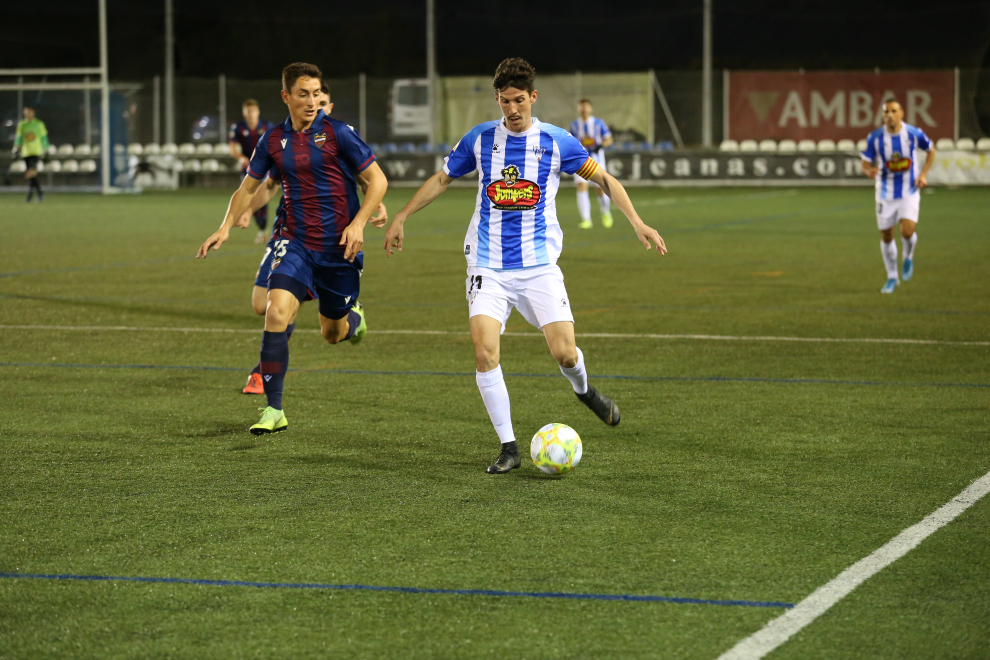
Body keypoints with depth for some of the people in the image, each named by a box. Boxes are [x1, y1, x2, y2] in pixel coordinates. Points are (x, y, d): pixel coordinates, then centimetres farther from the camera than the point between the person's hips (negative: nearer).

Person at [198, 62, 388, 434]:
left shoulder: (337, 133, -8)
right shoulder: (273, 140, 3)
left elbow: (377, 180, -4)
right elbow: (248, 188, 15)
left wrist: (358, 224, -17)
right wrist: (226, 227, 0)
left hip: (338, 246, -2)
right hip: (294, 242, 2)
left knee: (333, 333, 10)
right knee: (276, 312, -21)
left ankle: (353, 317, 51)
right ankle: (273, 411, -14)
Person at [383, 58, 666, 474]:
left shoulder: (555, 141, 0)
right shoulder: (480, 139, 4)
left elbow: (603, 179, 5)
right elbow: (442, 179, 18)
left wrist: (637, 223, -7)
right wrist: (401, 218, 18)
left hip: (538, 265, -1)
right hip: (487, 265, 1)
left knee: (564, 352, -10)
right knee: (484, 353, -16)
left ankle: (582, 389, 28)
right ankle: (508, 448, -4)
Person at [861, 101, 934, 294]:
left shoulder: (914, 134, -10)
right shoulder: (875, 138, -10)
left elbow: (931, 150, 9)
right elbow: (865, 163, -3)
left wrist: (923, 174, -2)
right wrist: (869, 171, -28)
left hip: (909, 192, -1)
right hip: (886, 194, 1)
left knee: (907, 231, -20)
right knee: (886, 237, 6)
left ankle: (908, 258, 14)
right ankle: (892, 278, 26)